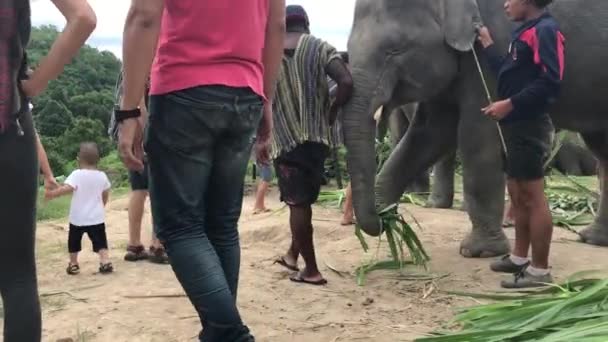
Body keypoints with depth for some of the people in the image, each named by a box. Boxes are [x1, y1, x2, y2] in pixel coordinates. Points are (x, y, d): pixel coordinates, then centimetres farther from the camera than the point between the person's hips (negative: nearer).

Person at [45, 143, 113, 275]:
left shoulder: (76, 174, -12)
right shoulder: (102, 176, 1)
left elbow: (67, 188, -27)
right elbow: (105, 195, 13)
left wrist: (52, 194, -21)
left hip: (78, 217, -2)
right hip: (96, 217, 2)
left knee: (74, 242, 17)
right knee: (100, 242, 3)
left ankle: (73, 264, 25)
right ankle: (106, 263, -11)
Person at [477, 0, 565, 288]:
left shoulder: (545, 30, -12)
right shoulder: (525, 31, 18)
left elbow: (550, 82, -22)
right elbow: (508, 74, 22)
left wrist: (509, 104, -22)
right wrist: (487, 44, 24)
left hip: (529, 125, -10)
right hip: (516, 125, 10)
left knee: (532, 197, -6)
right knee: (517, 194, 16)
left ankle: (540, 271, 0)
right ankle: (519, 258, 27)